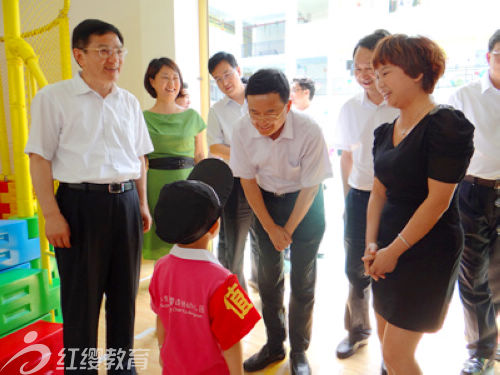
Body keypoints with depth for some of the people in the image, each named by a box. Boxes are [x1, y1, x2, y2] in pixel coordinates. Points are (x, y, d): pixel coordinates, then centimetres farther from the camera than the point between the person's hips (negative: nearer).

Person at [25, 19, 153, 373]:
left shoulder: (129, 102, 11)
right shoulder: (54, 97, -3)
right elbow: (39, 159, -5)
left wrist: (142, 203, 14)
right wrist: (52, 215, -11)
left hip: (126, 202, 5)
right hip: (81, 202, -4)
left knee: (125, 291, 14)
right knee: (82, 296, 7)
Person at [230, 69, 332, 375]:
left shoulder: (310, 131, -29)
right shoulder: (243, 131, -20)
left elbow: (309, 188, -17)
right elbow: (248, 181, -7)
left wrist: (288, 230, -9)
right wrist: (270, 227, -5)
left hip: (305, 203, -2)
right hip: (266, 201, 3)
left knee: (303, 279, 2)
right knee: (268, 275, 8)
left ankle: (299, 350, 22)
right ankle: (274, 345, 27)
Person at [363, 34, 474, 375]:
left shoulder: (446, 126, -15)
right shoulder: (386, 132, 9)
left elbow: (438, 200, -19)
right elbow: (379, 192, 8)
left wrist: (394, 250, -14)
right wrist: (372, 244, -2)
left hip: (427, 252, -7)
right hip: (388, 251, 7)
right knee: (387, 340, 16)